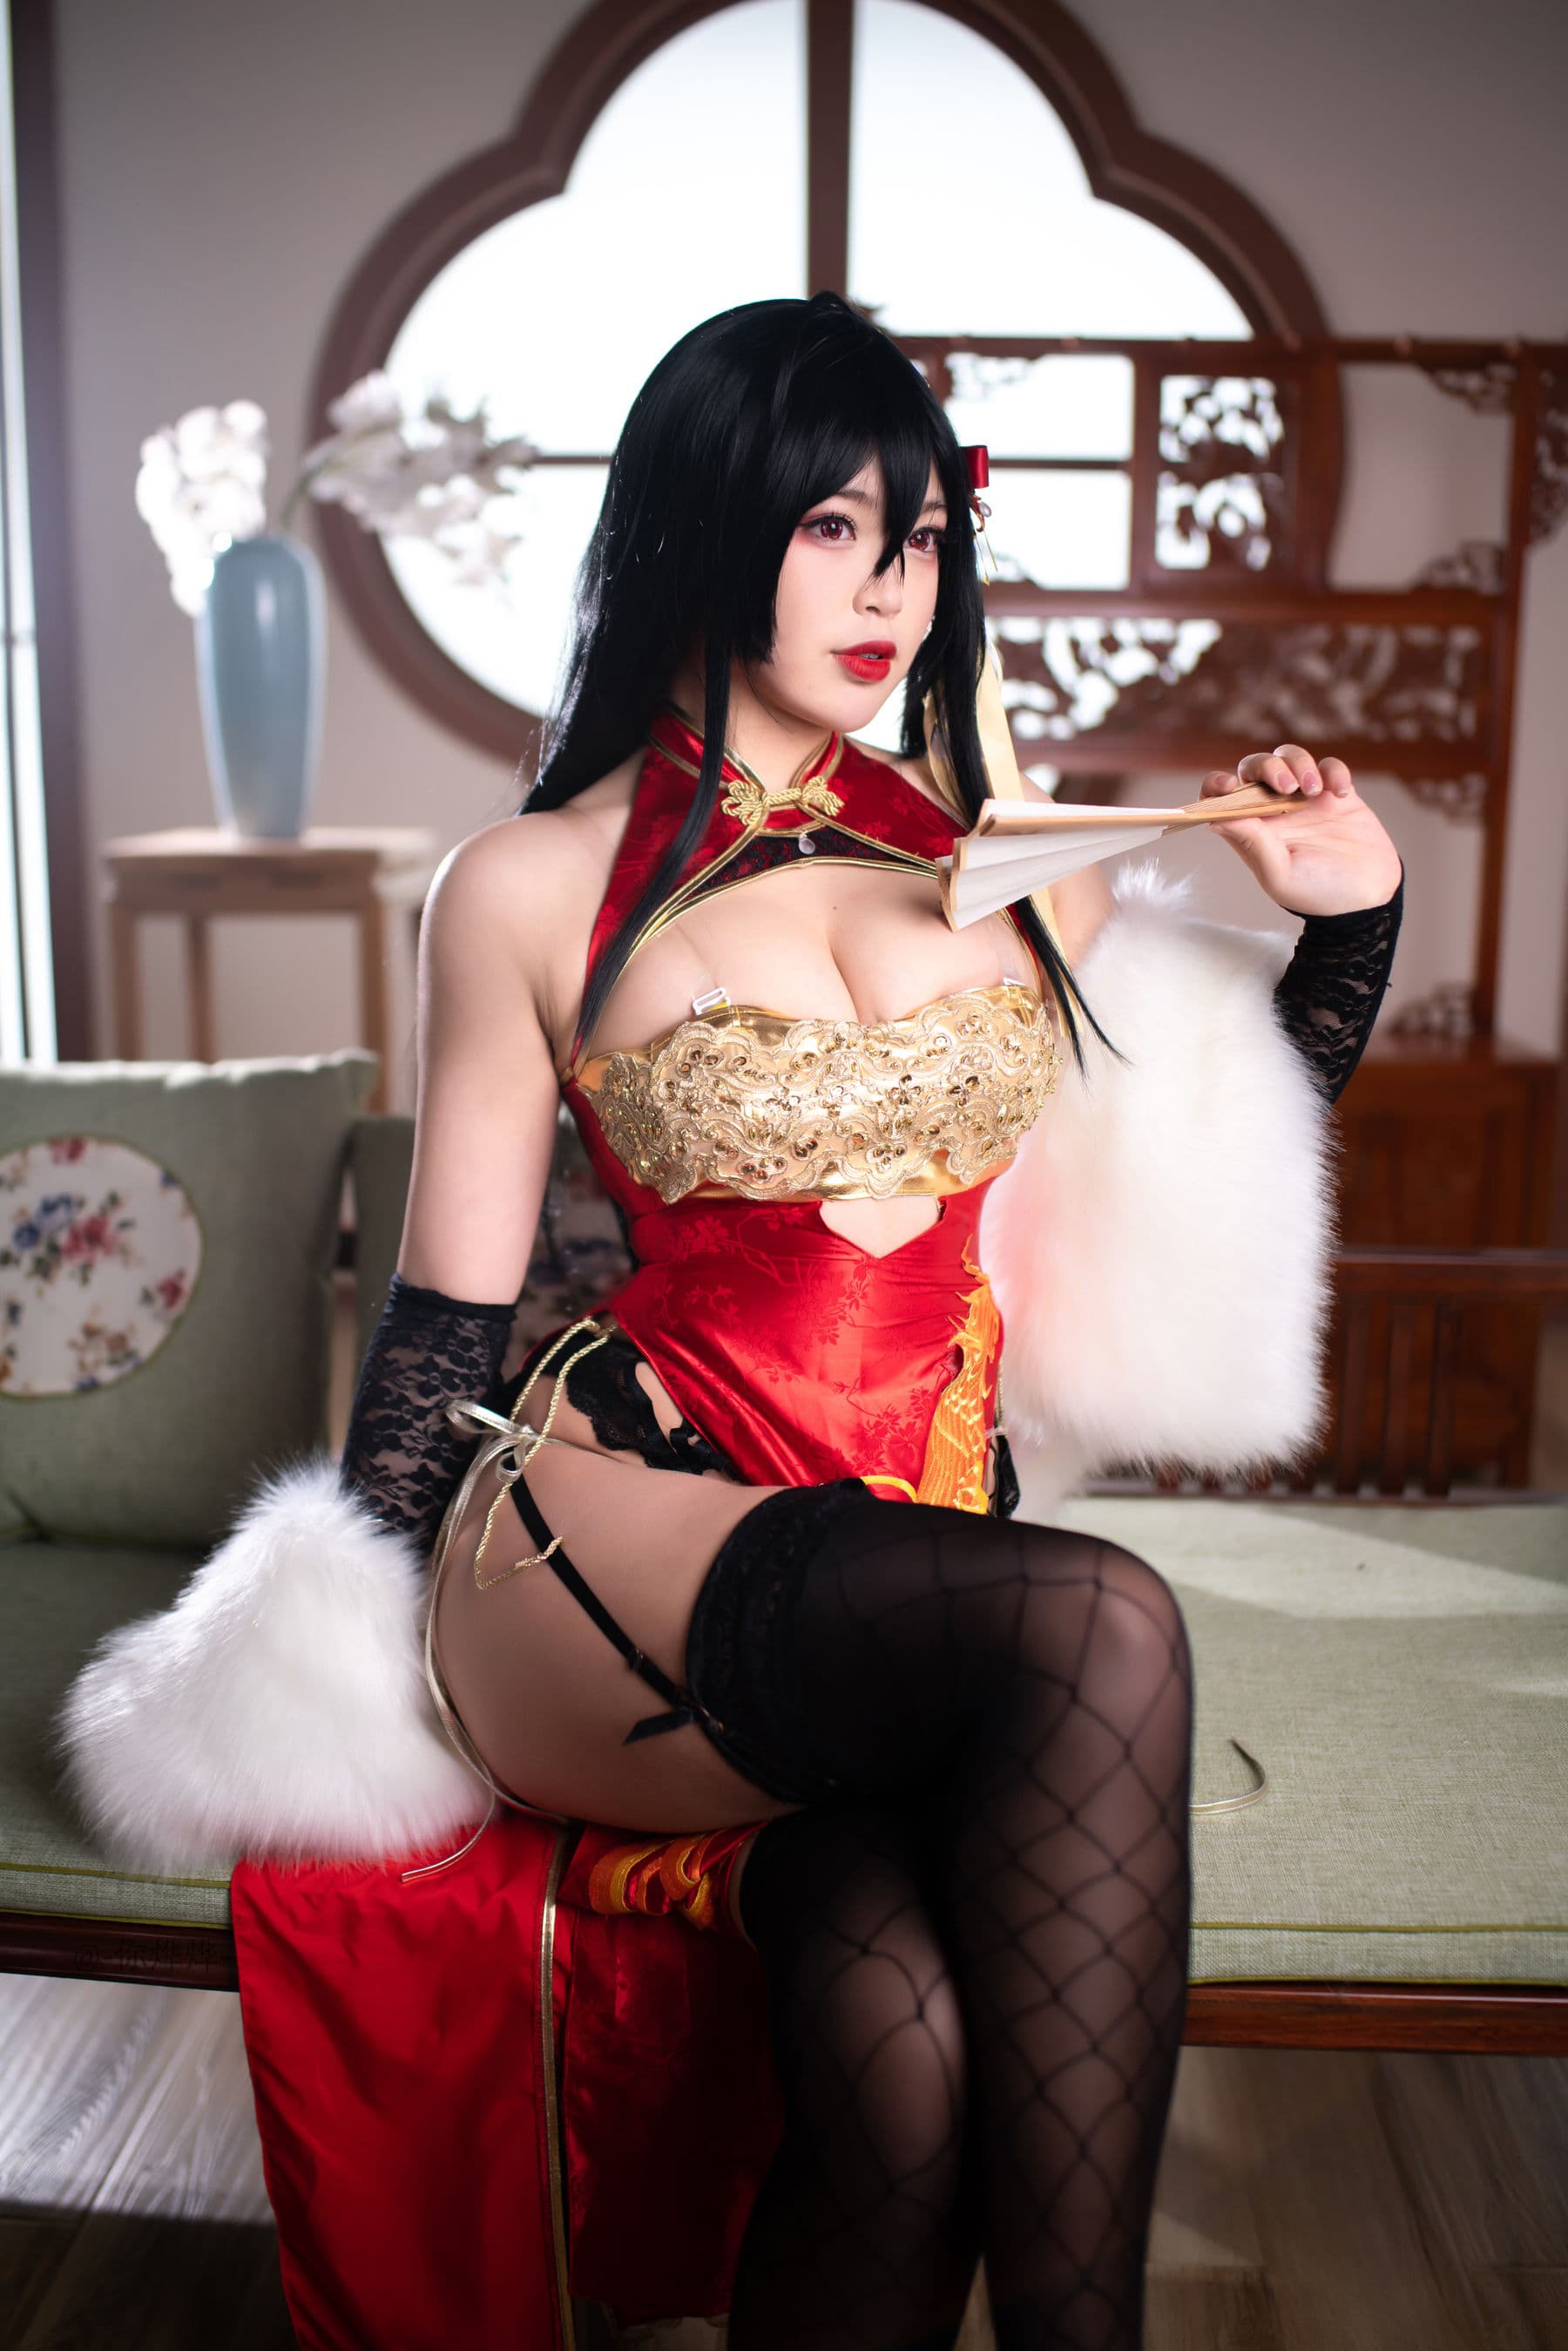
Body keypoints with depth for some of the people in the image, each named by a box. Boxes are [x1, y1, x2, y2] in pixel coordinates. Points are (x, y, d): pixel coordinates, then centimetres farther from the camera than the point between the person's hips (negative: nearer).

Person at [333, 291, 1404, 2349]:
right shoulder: (534, 888, 5)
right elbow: (448, 1312, 7)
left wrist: (1350, 924, 11)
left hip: (914, 1592, 3)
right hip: (607, 1550, -2)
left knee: (910, 2069, -28)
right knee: (1098, 1626, -31)